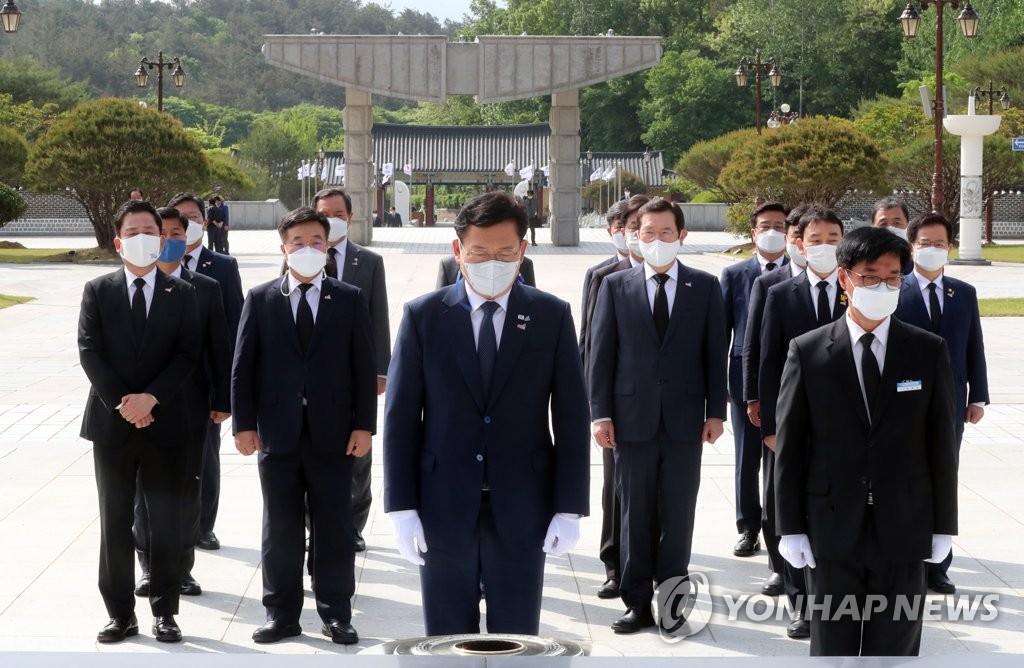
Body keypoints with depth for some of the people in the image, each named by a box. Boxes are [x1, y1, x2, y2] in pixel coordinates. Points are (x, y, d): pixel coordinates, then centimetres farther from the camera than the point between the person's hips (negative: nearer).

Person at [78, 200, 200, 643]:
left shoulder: (181, 294, 5)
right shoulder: (97, 292, 4)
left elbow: (187, 355, -3)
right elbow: (89, 352, -3)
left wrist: (151, 398, -16)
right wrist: (122, 403, -14)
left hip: (165, 422, 0)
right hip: (111, 423, 0)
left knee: (166, 523, 4)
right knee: (114, 523, 5)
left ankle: (164, 612, 13)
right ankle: (120, 614, 12)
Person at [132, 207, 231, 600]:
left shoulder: (206, 289, 4)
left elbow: (219, 347, 3)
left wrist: (223, 400, -1)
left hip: (190, 404, 0)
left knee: (187, 489, 5)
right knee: (145, 488, 6)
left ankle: (182, 568, 14)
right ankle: (149, 568, 15)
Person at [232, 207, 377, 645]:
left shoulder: (349, 300, 4)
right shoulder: (260, 300, 5)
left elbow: (364, 366, 2)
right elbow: (243, 367, 4)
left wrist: (364, 425, -5)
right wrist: (244, 423, -3)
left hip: (333, 435, 0)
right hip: (278, 434, 0)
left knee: (335, 529, 5)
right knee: (280, 530, 6)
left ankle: (336, 614, 14)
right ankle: (282, 615, 15)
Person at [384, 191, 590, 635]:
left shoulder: (551, 317, 1)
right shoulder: (422, 316, 0)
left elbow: (571, 419, 2)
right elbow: (401, 418, 1)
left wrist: (569, 509, -3)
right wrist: (402, 509, -5)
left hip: (521, 511, 0)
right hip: (443, 510, 0)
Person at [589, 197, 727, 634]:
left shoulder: (705, 287, 5)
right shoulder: (615, 286, 4)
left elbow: (715, 352, 5)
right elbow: (601, 354, 3)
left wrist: (715, 411, 0)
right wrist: (600, 414, -3)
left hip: (684, 419, 0)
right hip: (633, 417, 0)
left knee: (678, 515, 4)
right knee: (635, 515, 4)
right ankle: (638, 603, 10)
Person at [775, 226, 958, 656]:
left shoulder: (929, 352, 1)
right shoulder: (808, 352, -2)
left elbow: (941, 441, 4)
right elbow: (789, 444, 0)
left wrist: (944, 525, 3)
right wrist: (791, 527, -3)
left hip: (904, 529, 1)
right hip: (832, 529, -1)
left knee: (896, 648, 8)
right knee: (832, 646, 8)